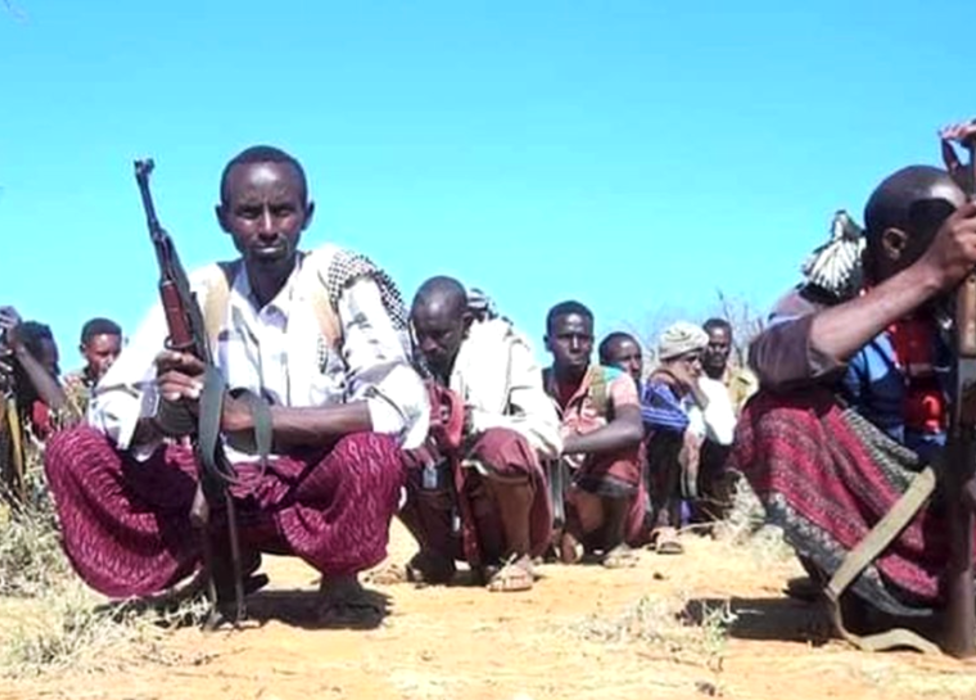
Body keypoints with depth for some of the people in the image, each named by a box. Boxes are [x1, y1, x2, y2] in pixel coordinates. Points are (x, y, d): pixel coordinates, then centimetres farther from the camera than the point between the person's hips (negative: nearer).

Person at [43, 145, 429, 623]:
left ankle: (340, 582, -4)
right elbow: (109, 406, -5)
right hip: (224, 490, 3)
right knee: (74, 452, -11)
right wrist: (167, 416, -30)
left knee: (371, 454, -37)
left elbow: (401, 406, -26)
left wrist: (246, 416, -32)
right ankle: (221, 564, 5)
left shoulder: (344, 283, -13)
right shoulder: (197, 295, -4)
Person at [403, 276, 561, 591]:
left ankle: (517, 555, -6)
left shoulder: (503, 349, -8)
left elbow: (548, 435, -15)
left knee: (499, 445, -33)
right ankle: (437, 553, 5)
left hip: (504, 514, -4)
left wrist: (476, 422, -28)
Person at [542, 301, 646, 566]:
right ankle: (568, 536, -2)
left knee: (620, 448, -29)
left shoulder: (613, 382, -12)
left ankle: (614, 542, -8)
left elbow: (632, 430, -32)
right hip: (561, 504, 2)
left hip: (615, 509, -2)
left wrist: (564, 445, -39)